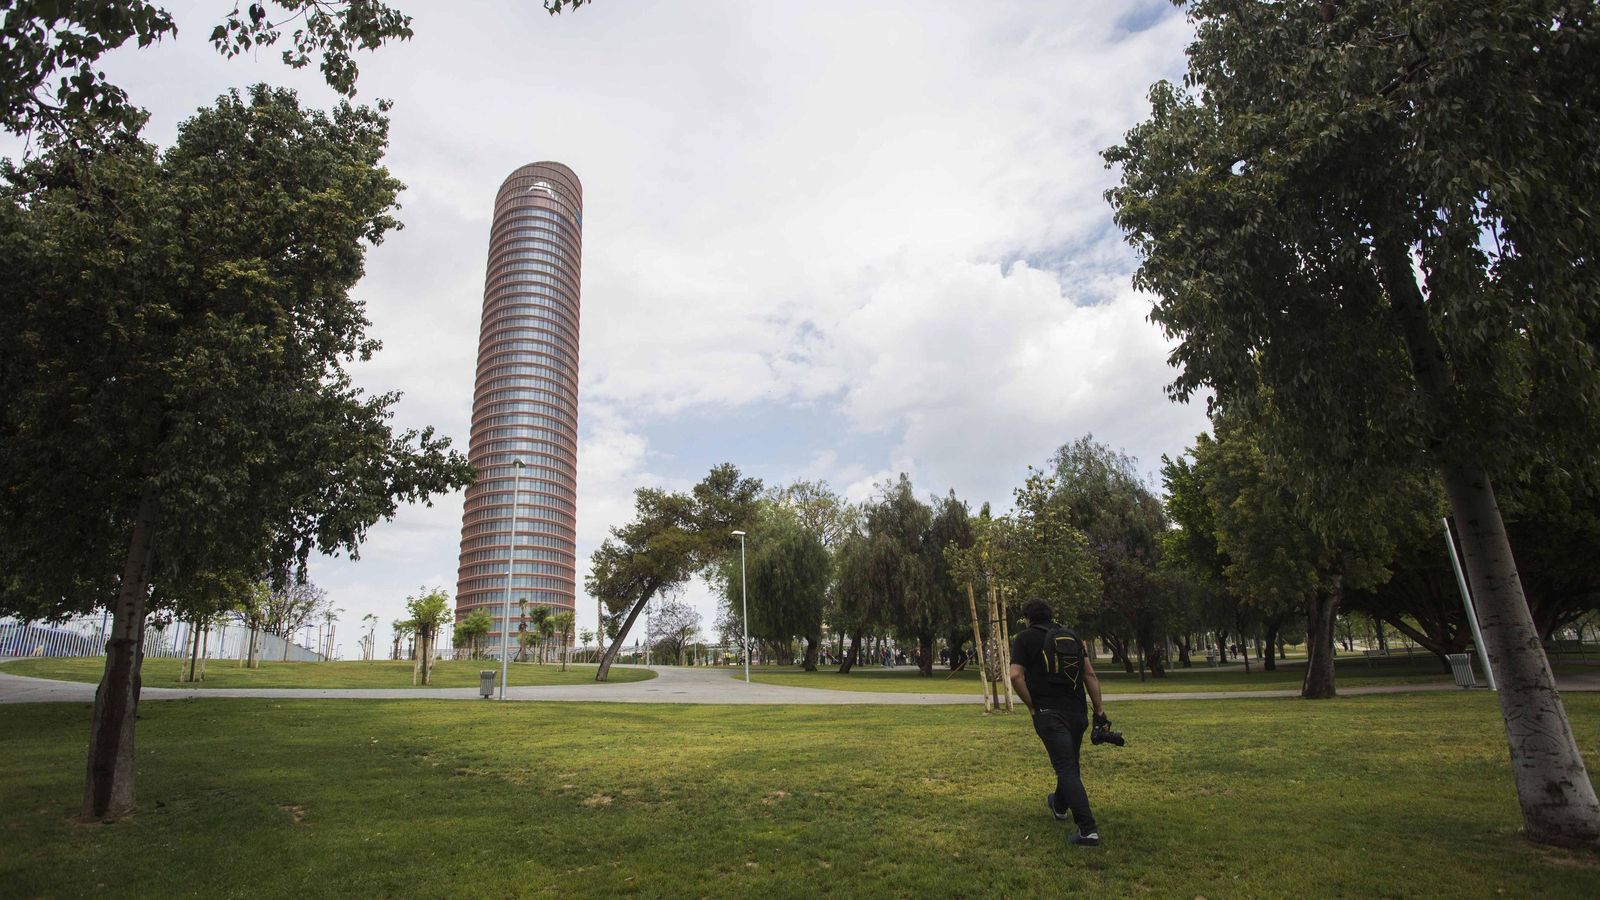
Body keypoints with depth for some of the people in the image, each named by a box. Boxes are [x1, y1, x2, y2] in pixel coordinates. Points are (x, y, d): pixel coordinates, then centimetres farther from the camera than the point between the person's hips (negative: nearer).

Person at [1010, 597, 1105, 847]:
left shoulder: (1025, 638, -2)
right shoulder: (1072, 636, 13)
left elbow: (1016, 676, -14)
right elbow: (1090, 674, 7)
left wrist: (1032, 706, -3)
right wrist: (1099, 709, 8)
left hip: (1049, 714, -6)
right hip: (1078, 712, 6)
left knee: (1066, 769, -6)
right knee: (1070, 763, 23)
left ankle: (1088, 829, -13)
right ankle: (1060, 806, 46)